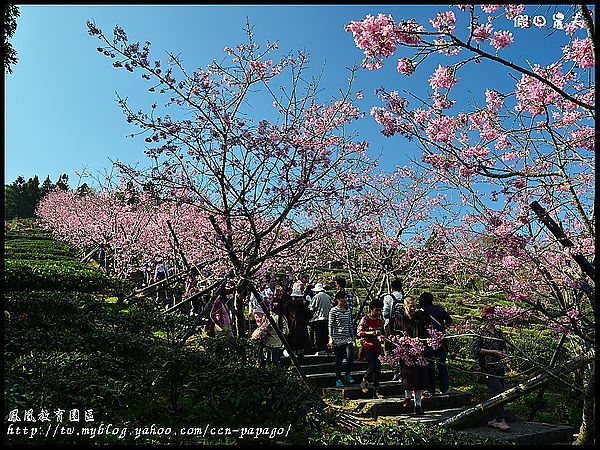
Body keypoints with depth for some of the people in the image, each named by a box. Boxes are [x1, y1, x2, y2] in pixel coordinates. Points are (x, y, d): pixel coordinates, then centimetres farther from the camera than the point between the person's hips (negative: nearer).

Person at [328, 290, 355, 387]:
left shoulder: (348, 311, 11)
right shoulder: (333, 311, -4)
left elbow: (350, 325, 17)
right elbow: (330, 325, -4)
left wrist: (353, 337, 15)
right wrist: (331, 338, -9)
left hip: (347, 338, 4)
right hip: (337, 339, -4)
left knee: (350, 357, -11)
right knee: (339, 360, 2)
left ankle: (348, 375, 13)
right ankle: (338, 380, 15)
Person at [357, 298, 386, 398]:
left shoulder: (380, 319, 10)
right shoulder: (365, 319, -8)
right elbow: (359, 332, -16)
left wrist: (383, 335, 0)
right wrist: (371, 333, -27)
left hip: (377, 347, 6)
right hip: (367, 346, -6)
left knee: (378, 367, 4)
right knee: (373, 365, -18)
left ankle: (376, 390, 12)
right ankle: (364, 381, 7)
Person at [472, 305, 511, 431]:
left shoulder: (498, 332, 16)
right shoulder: (480, 332, -4)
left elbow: (504, 346, 29)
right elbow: (475, 348, -12)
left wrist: (504, 353, 5)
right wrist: (493, 352, -14)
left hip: (500, 367, 7)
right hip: (488, 368, -7)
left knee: (496, 394, 7)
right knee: (499, 392, -14)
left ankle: (493, 420, 15)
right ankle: (500, 420, -8)